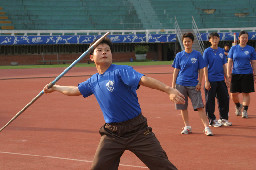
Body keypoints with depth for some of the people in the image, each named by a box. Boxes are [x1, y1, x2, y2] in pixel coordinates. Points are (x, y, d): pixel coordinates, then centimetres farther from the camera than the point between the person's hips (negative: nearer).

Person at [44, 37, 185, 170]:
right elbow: (75, 90, 29)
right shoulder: (93, 81, 10)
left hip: (137, 130, -5)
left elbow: (143, 79, -28)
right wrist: (54, 88, 41)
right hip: (111, 134, 5)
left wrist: (168, 90, -42)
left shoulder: (121, 71, -11)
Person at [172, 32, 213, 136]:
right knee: (183, 107, 6)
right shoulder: (179, 55, 6)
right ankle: (187, 127, 18)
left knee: (200, 107, -8)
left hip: (193, 85, -2)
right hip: (181, 84, 2)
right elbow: (176, 71, 9)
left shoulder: (197, 55, 3)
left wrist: (199, 83, -4)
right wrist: (173, 84, 4)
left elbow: (201, 70, 5)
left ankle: (207, 127, -8)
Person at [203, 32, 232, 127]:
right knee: (210, 101, 0)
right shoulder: (207, 51, -4)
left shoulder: (221, 51, 10)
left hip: (221, 80, 5)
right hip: (211, 80, -5)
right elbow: (205, 67, -6)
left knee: (225, 99, 7)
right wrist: (206, 81, -11)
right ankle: (211, 120, 11)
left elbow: (224, 65, 15)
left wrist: (226, 78, 11)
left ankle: (223, 119, 20)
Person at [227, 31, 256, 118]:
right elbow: (230, 62, 5)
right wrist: (228, 73, -2)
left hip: (247, 74, -1)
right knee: (233, 94, 0)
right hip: (235, 74, 1)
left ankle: (245, 111, 7)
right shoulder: (233, 48, 5)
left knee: (246, 93, -2)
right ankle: (238, 106, 27)